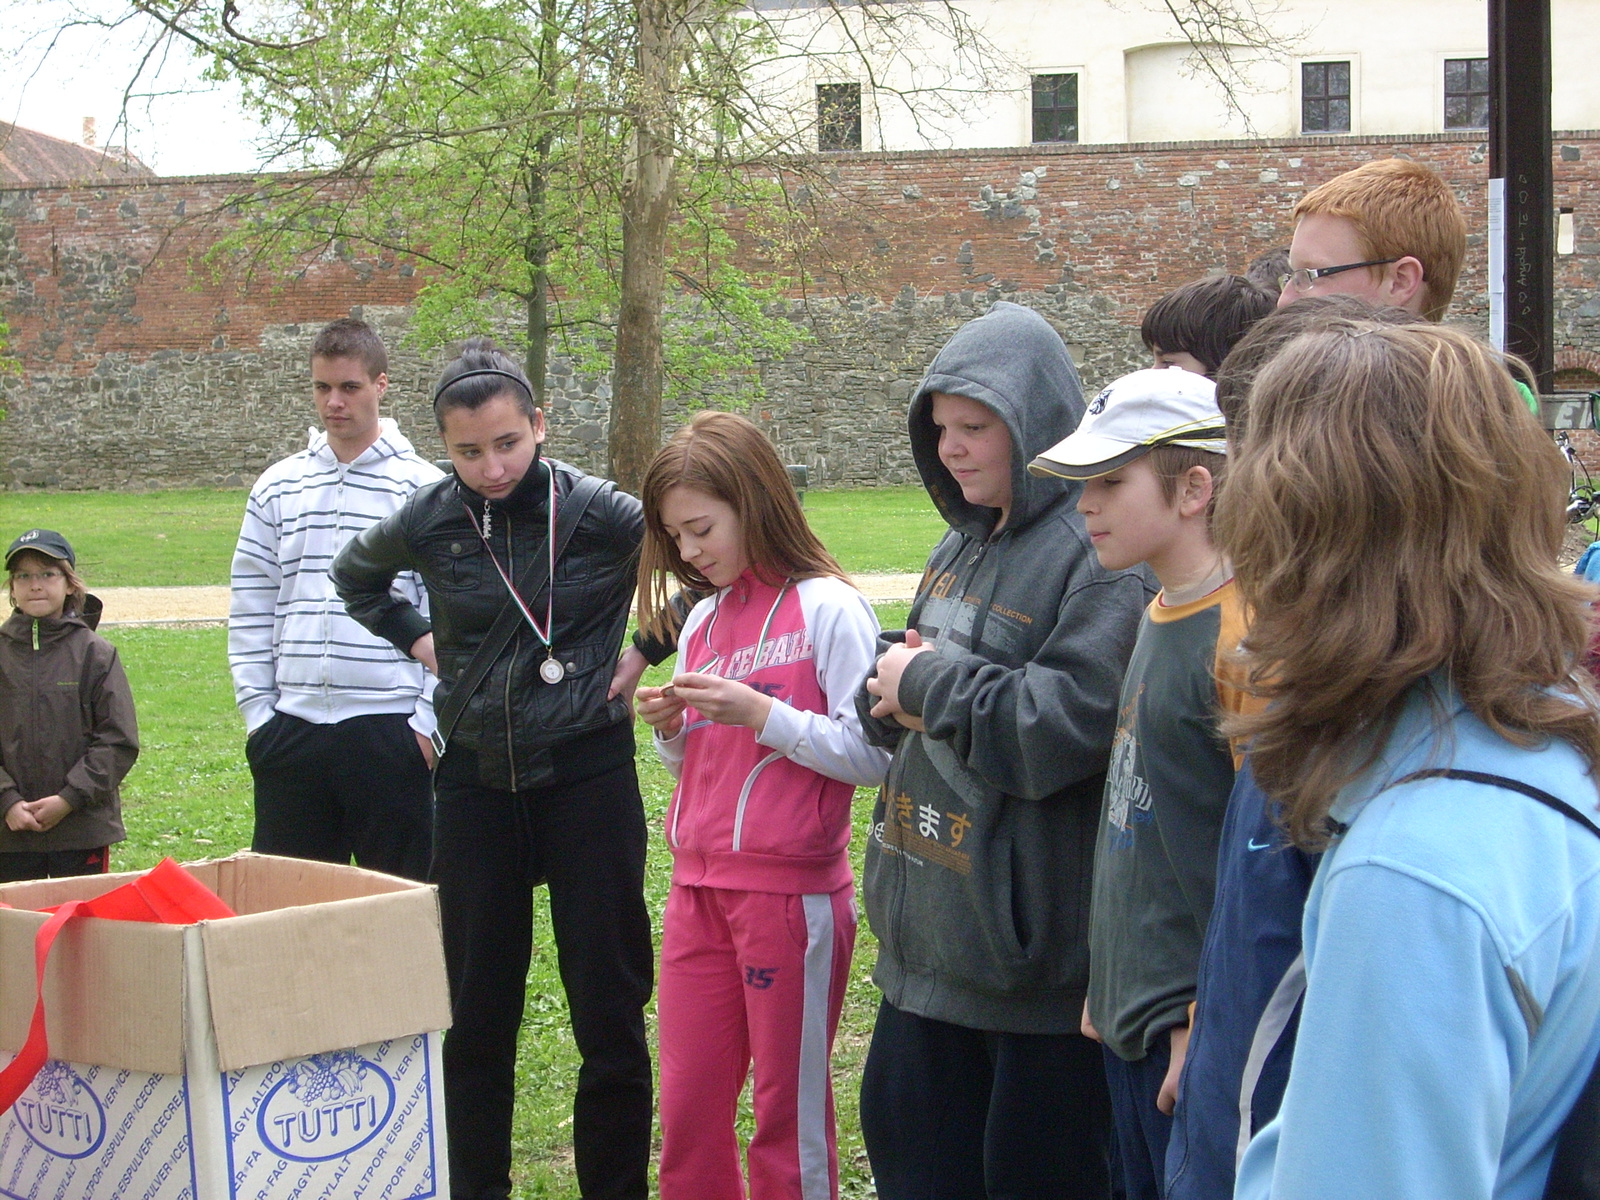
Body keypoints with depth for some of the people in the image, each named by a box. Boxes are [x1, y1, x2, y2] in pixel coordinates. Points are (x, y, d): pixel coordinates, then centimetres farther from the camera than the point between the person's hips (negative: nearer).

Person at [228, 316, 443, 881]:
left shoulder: (422, 487, -1)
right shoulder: (278, 486, 10)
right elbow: (250, 613, 12)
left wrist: (428, 721, -8)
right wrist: (257, 711, 5)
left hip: (388, 726, -3)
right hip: (291, 729, 4)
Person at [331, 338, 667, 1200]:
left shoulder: (598, 512, -12)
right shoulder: (428, 523, -3)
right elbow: (354, 577, 19)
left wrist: (646, 650, -4)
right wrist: (419, 642, 6)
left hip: (587, 773, -2)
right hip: (476, 777, 3)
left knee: (609, 1003, 4)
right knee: (477, 1006, 10)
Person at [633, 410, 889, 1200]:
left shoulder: (829, 609, -9)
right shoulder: (704, 620, 12)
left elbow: (870, 755, -15)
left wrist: (760, 713, -20)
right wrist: (670, 728, 0)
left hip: (792, 890, -7)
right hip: (698, 889, 7)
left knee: (790, 1108, 4)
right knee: (687, 1106, 10)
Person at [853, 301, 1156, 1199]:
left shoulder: (1100, 552, -17)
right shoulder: (965, 546, 12)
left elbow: (1069, 727, -26)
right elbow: (897, 700, 22)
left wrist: (933, 681, -14)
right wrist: (892, 693, -3)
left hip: (1037, 946, -9)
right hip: (932, 931, 9)